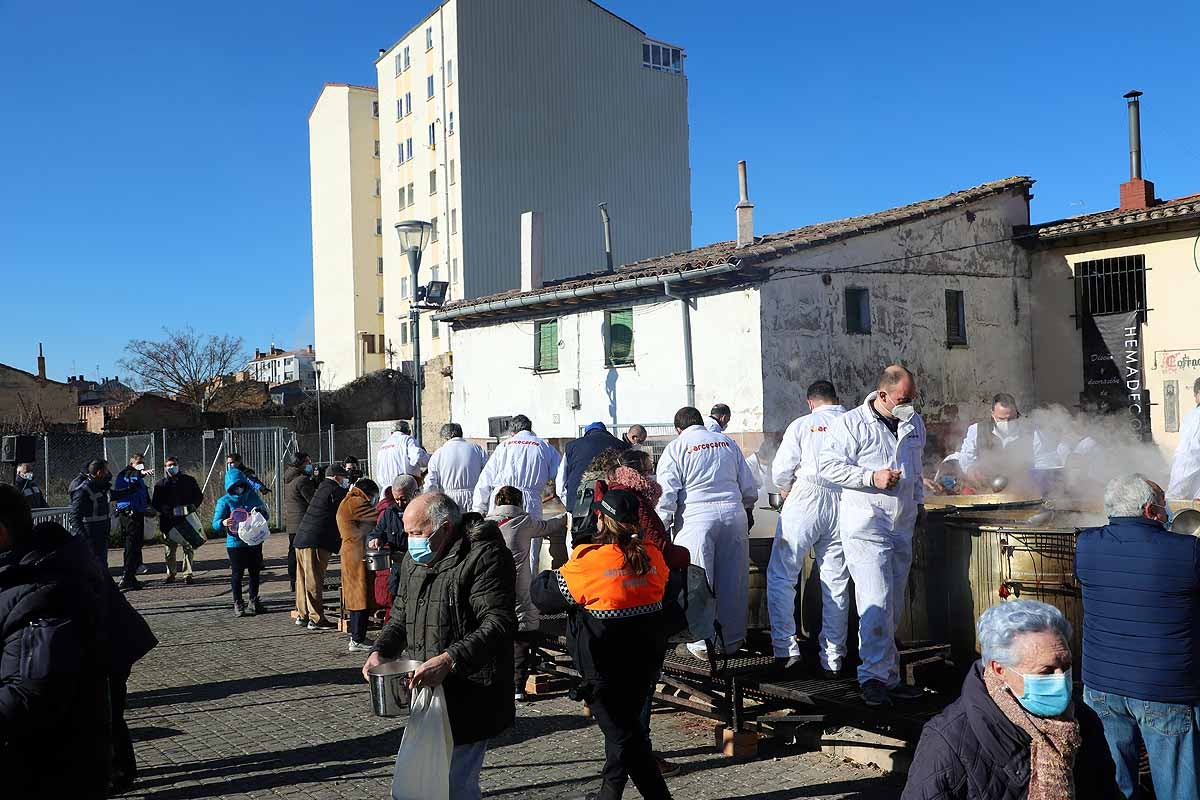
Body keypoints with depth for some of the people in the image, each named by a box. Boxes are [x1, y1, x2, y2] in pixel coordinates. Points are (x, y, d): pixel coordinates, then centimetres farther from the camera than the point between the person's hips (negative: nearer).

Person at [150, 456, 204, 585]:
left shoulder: (189, 480, 8)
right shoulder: (161, 484, 8)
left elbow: (199, 496, 13)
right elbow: (155, 504, 6)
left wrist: (193, 506, -6)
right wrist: (164, 509, -13)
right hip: (168, 521, 0)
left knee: (188, 547, -1)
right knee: (169, 549, 4)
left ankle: (188, 574, 5)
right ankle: (171, 573, 17)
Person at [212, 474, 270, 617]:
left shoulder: (253, 496, 5)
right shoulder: (224, 501, -4)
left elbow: (266, 513, 13)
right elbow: (215, 524, -9)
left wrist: (261, 511, -10)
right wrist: (223, 523, -32)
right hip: (235, 543, -4)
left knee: (255, 572, 11)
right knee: (237, 574, 0)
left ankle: (254, 602, 24)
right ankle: (238, 604, 11)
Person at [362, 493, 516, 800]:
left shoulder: (485, 557, -14)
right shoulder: (415, 560, 13)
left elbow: (499, 623, -22)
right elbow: (401, 615, 24)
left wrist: (448, 659, -30)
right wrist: (382, 650, 5)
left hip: (467, 700, -8)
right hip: (426, 690, 8)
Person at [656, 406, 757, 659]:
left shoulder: (675, 448, 2)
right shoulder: (727, 442, 14)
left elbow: (666, 494, -4)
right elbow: (748, 485, 18)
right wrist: (747, 509, 34)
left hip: (697, 518, -4)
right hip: (734, 514, 4)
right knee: (733, 581, 11)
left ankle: (702, 644, 7)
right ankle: (732, 640, 20)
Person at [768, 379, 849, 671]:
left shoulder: (802, 425, -1)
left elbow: (781, 470, -4)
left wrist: (787, 491, 16)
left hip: (805, 504, -3)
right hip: (843, 507, 3)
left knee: (781, 576, 5)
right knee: (837, 583, 10)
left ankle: (785, 647, -3)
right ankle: (833, 655, 15)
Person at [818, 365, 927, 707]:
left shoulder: (914, 423, 13)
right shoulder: (851, 423, -9)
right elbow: (827, 465, -13)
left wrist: (919, 501, 26)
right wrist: (872, 478, -20)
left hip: (902, 525, 7)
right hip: (865, 525, -7)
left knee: (894, 605, 11)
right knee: (877, 601, -14)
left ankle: (889, 677, 19)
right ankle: (876, 676, -8)